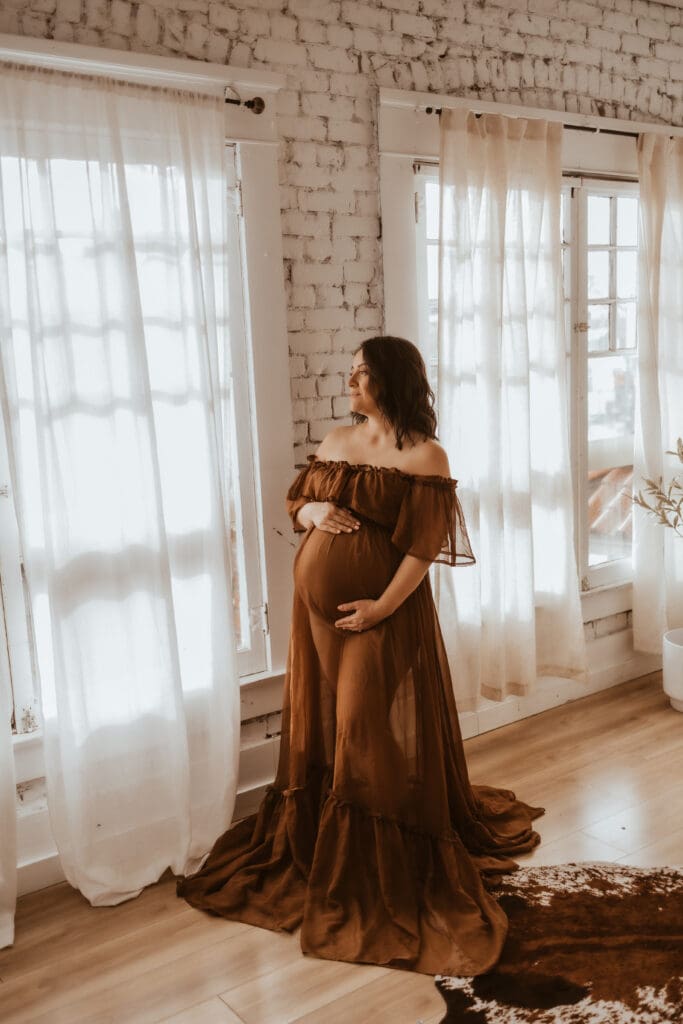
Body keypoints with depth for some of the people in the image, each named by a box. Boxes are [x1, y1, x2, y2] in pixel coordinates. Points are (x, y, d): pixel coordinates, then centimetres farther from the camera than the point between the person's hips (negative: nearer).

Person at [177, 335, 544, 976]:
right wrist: (313, 512, -6)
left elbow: (425, 544, -14)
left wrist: (383, 607, -21)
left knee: (370, 730, -1)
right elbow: (294, 502, 16)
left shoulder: (425, 455, -9)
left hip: (381, 609, -6)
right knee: (318, 722, 14)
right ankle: (315, 843, 32)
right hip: (316, 601, 6)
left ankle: (383, 865, 16)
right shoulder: (334, 441, 9)